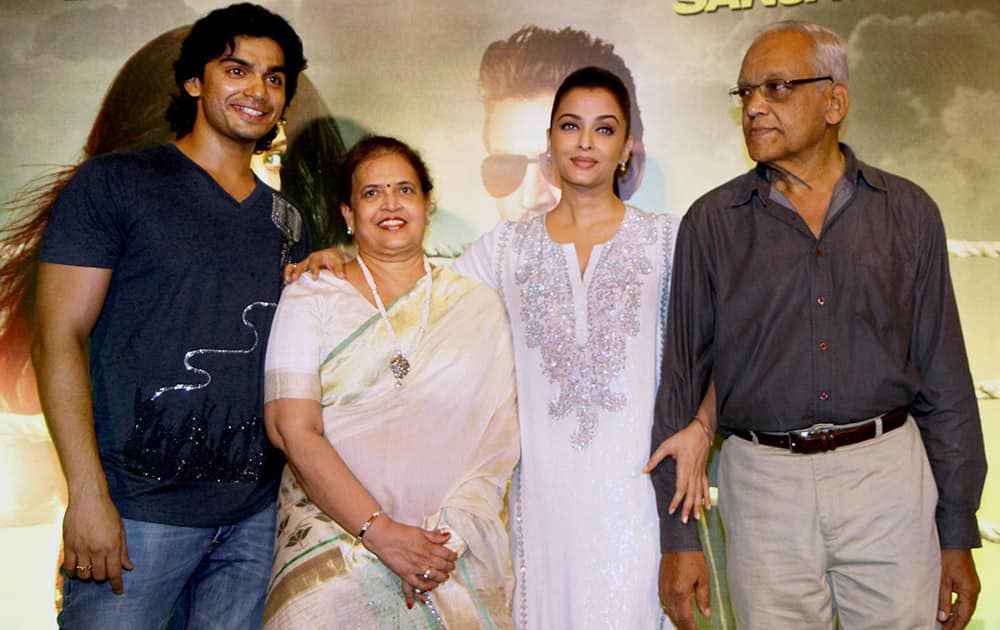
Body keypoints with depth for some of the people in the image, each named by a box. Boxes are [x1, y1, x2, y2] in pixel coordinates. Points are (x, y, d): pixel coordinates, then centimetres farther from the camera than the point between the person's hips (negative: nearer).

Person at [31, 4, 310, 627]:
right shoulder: (113, 184, -1)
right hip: (139, 506, -4)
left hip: (256, 511, 5)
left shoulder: (285, 218, 15)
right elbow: (58, 338, -7)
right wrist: (88, 494, -14)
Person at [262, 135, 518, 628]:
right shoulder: (310, 297, 6)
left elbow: (498, 440, 4)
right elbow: (293, 430, -4)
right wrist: (380, 532, -11)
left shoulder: (478, 305, 10)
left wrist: (452, 532, -10)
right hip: (334, 529, -1)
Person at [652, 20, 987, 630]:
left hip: (888, 471, 1)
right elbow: (681, 379, 1)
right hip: (764, 483, 0)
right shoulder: (712, 223, 1)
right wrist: (679, 536, -1)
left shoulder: (908, 212, 3)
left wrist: (959, 532, 4)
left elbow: (944, 380, 5)